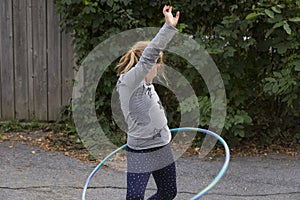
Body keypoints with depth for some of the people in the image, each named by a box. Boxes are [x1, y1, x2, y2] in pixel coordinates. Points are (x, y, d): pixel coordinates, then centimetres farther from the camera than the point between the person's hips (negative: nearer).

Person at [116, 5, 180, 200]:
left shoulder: (146, 83, 7)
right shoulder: (127, 83, -19)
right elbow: (148, 58, -32)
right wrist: (169, 27, -37)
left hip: (163, 150, 9)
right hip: (140, 154, -9)